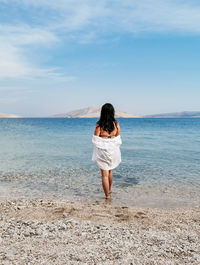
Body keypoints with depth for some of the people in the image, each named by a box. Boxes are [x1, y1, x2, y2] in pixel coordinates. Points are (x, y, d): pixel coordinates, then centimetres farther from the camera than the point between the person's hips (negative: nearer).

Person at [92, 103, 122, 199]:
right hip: (113, 150, 3)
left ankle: (107, 195, 7)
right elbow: (118, 139, 2)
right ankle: (109, 190, 40)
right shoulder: (116, 123, -3)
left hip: (102, 150, -3)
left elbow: (96, 140, -10)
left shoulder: (99, 124, -11)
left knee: (104, 174, 4)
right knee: (110, 171, 24)